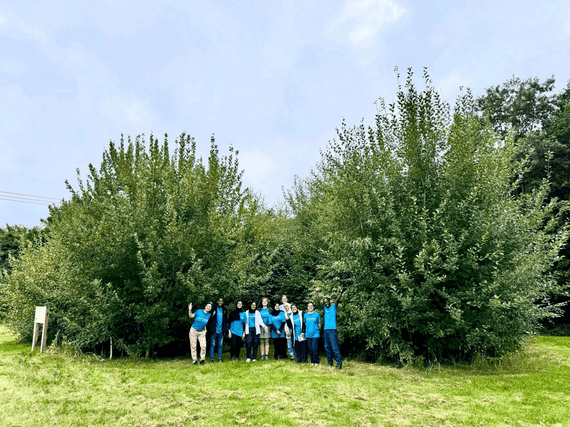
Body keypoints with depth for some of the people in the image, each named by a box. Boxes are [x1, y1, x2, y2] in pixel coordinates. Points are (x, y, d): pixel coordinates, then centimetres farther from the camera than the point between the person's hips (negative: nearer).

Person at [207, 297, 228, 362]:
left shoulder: (224, 310, 11)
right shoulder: (213, 309, -3)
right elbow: (209, 319, -3)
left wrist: (225, 329, 11)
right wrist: (210, 329, -9)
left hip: (221, 331, 4)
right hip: (214, 331, -4)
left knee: (220, 345, 7)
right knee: (212, 345, -1)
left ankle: (219, 358, 13)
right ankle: (211, 358, 4)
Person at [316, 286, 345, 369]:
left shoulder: (333, 306, 4)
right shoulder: (324, 308, 13)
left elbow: (337, 300, -12)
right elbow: (318, 301, 5)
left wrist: (340, 292, -29)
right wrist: (317, 292, -6)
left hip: (332, 330, -5)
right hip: (325, 330, 5)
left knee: (335, 347, -8)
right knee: (327, 347, 10)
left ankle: (339, 363, -7)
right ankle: (329, 362, 19)